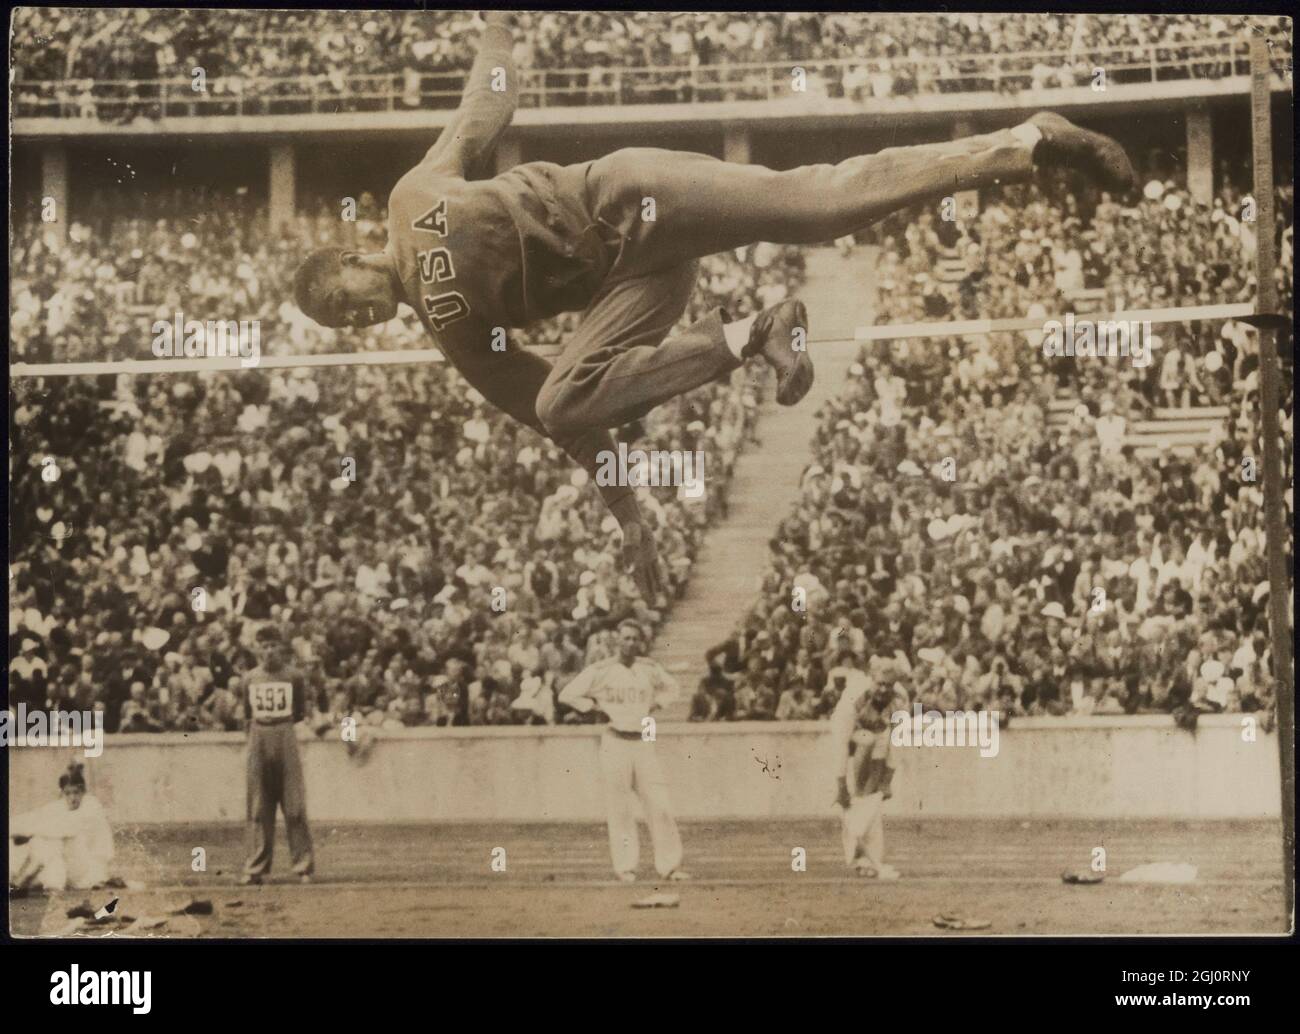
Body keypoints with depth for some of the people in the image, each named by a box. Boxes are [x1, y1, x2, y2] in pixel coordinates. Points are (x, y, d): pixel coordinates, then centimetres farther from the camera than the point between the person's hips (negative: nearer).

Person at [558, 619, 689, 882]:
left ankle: (670, 865, 0)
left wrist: (654, 705, 10)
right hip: (615, 743, -3)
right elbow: (567, 695, 0)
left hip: (643, 742, 3)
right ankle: (625, 866, 8)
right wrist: (599, 708, -4)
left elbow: (671, 687, 26)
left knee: (659, 804, -4)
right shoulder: (600, 671, -3)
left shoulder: (650, 669, 7)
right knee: (619, 808, 0)